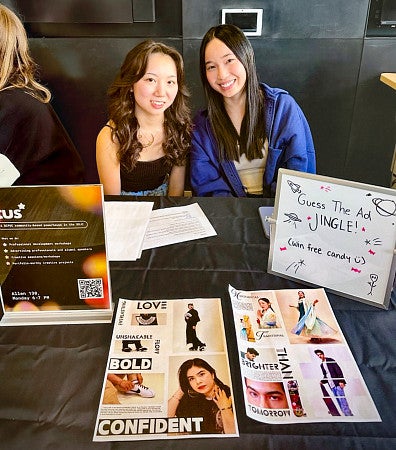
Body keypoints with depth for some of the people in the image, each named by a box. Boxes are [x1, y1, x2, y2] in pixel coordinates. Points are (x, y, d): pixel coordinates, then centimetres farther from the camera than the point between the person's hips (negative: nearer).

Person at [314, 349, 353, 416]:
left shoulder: (330, 361, -1)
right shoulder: (322, 365, 18)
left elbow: (339, 370, -8)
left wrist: (341, 381, -17)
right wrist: (323, 382, 5)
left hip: (337, 384, -7)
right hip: (332, 386, 7)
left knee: (342, 400, -11)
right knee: (339, 401, 4)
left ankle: (348, 414, -9)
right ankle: (346, 414, 8)